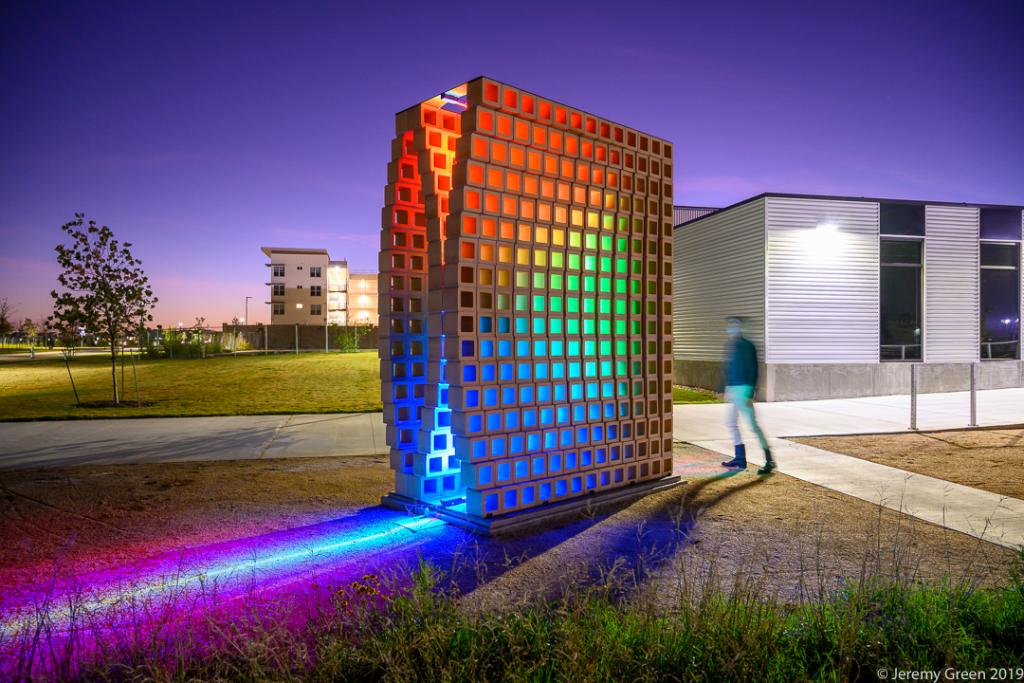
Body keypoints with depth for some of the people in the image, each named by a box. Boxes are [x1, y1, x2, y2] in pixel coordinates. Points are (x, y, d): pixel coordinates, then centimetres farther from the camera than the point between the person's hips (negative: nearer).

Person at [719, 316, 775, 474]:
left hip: (743, 390, -9)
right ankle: (740, 459, 23)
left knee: (753, 425, -8)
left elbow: (752, 370, -16)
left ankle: (769, 460, -2)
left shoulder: (746, 346, -12)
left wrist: (750, 394, -20)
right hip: (733, 390, 9)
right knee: (732, 423, 14)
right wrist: (727, 390, 22)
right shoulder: (730, 346, 13)